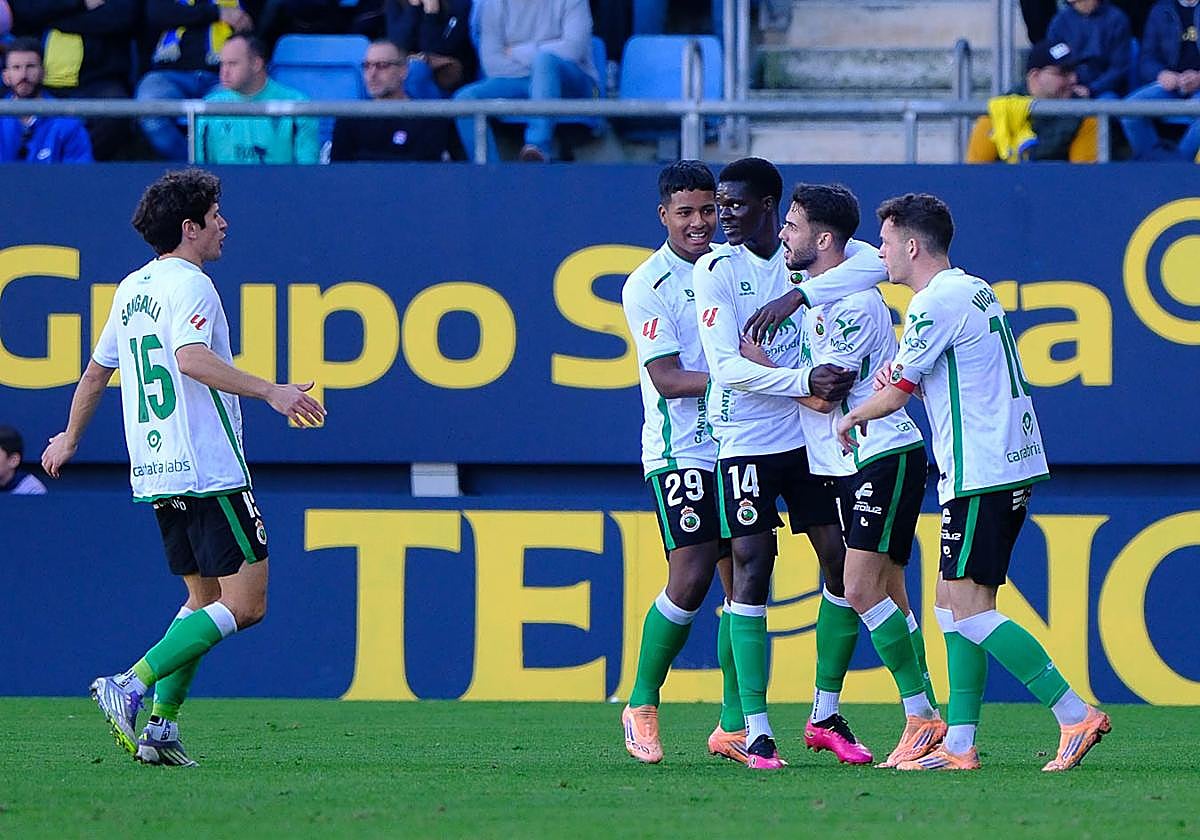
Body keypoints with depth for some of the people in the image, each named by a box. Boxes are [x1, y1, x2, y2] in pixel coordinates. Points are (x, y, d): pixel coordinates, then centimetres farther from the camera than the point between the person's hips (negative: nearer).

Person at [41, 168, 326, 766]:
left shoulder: (131, 289, 16)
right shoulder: (188, 286, -11)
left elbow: (96, 370, 27)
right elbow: (191, 358, -29)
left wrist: (70, 438, 41)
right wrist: (270, 392, -32)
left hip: (153, 473, 9)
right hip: (209, 471, -9)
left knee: (205, 598, 16)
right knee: (245, 603, -8)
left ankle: (158, 724, 5)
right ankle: (130, 687, -18)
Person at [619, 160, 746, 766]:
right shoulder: (647, 285, -6)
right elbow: (669, 379, -13)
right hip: (680, 449, -6)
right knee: (691, 576, -14)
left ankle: (733, 726, 9)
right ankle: (641, 705, 3)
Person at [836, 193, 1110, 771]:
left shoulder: (935, 303, -13)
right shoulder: (975, 290, 17)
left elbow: (895, 394, -8)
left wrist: (853, 417, 11)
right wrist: (899, 378, 13)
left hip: (980, 474, -10)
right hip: (1012, 464, 10)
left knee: (969, 609, -11)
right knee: (953, 603, 11)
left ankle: (1077, 716, -15)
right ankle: (959, 743, 9)